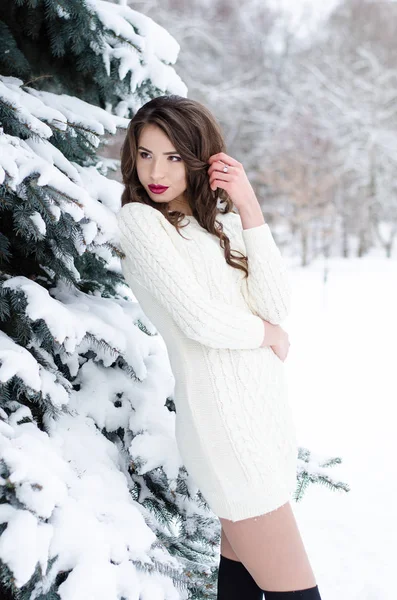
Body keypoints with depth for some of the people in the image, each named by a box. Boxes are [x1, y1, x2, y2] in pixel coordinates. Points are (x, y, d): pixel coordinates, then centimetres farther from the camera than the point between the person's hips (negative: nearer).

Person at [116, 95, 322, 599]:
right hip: (225, 418, -7)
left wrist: (249, 208, -6)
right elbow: (199, 320, -15)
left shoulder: (222, 221, 13)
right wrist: (267, 334, 2)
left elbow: (276, 306, -1)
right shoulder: (138, 218, -5)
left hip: (266, 407, 7)